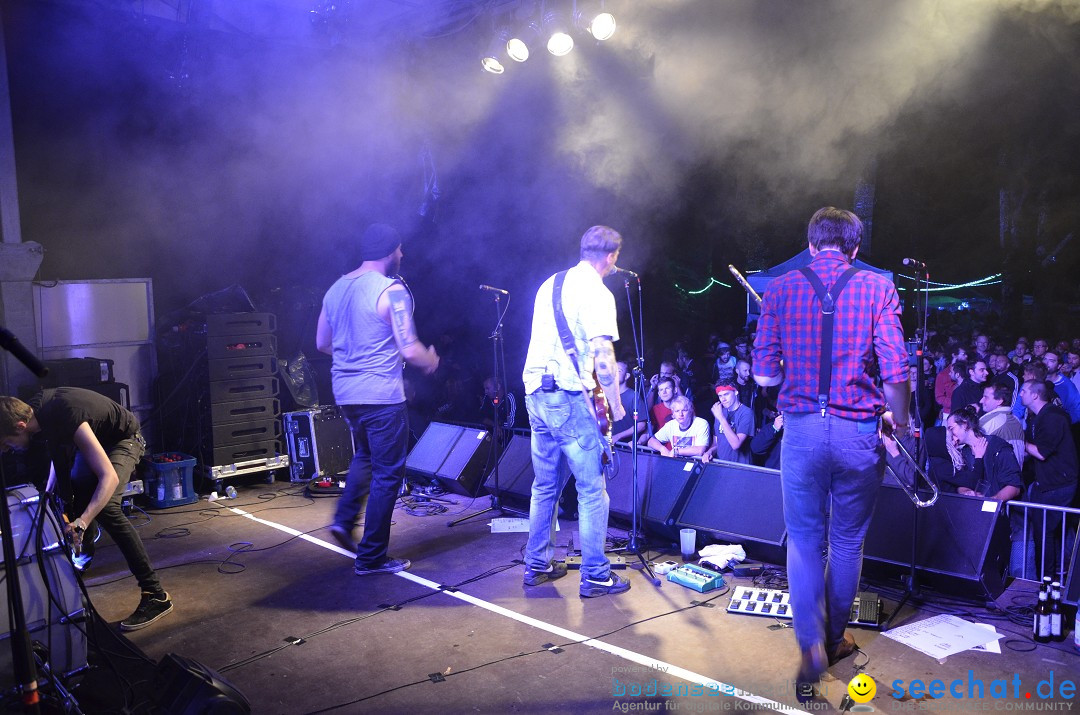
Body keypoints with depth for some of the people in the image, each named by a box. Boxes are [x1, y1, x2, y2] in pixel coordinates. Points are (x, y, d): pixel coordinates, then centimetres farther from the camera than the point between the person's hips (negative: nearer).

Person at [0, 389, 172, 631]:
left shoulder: (66, 418, -39)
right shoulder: (32, 409, -15)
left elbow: (110, 477, -41)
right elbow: (57, 449, 8)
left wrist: (81, 524, -50)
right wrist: (48, 494, 3)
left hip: (124, 439, -9)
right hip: (97, 437, 9)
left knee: (104, 507, -25)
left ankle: (155, 595, -25)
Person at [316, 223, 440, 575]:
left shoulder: (336, 288, 9)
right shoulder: (392, 290, -13)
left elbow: (322, 342, 18)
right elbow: (409, 350, -17)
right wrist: (430, 360, 4)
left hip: (344, 391, 8)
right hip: (381, 394, -7)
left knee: (364, 457, 30)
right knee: (387, 473, 4)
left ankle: (344, 519, 18)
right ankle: (372, 557, 10)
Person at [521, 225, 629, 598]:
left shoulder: (549, 284, 15)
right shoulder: (597, 293, -10)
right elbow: (603, 357, -18)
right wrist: (616, 404, -6)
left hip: (535, 394, 8)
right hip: (569, 399, -8)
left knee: (545, 485, 17)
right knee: (592, 490, 1)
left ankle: (537, 565, 25)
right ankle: (595, 576, 7)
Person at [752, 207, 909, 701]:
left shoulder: (780, 289, 1)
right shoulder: (877, 289, -3)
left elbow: (763, 374, 1)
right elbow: (895, 375, -10)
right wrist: (901, 423, 7)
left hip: (801, 429, 0)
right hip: (858, 432, 0)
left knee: (804, 540, 13)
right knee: (848, 541, 17)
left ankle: (811, 645, 1)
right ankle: (834, 638, 33)